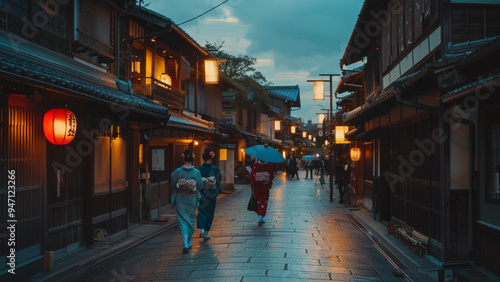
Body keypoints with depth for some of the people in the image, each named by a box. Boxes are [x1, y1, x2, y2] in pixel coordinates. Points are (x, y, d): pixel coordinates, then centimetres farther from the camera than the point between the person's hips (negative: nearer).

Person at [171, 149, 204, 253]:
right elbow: (200, 185, -4)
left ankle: (185, 243, -11)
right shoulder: (196, 172, -11)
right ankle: (189, 241, 31)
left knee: (183, 220, 2)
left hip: (180, 199, -1)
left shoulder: (178, 171, -11)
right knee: (190, 219, 18)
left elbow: (172, 182, -1)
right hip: (192, 199, 1)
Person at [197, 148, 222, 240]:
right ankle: (206, 233, 16)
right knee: (210, 212, 11)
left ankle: (202, 229, -12)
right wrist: (218, 191, 13)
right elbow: (218, 181, -3)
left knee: (201, 211, 9)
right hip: (211, 194, 0)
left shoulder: (199, 169, -7)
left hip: (201, 193, 0)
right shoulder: (215, 169, -9)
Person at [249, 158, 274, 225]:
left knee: (258, 202, 14)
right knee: (264, 202, 6)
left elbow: (251, 177, -10)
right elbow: (272, 177, -1)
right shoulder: (269, 166, -8)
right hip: (265, 187, 0)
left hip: (257, 187, 0)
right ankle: (261, 216, -9)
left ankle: (260, 216, 17)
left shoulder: (255, 165, -11)